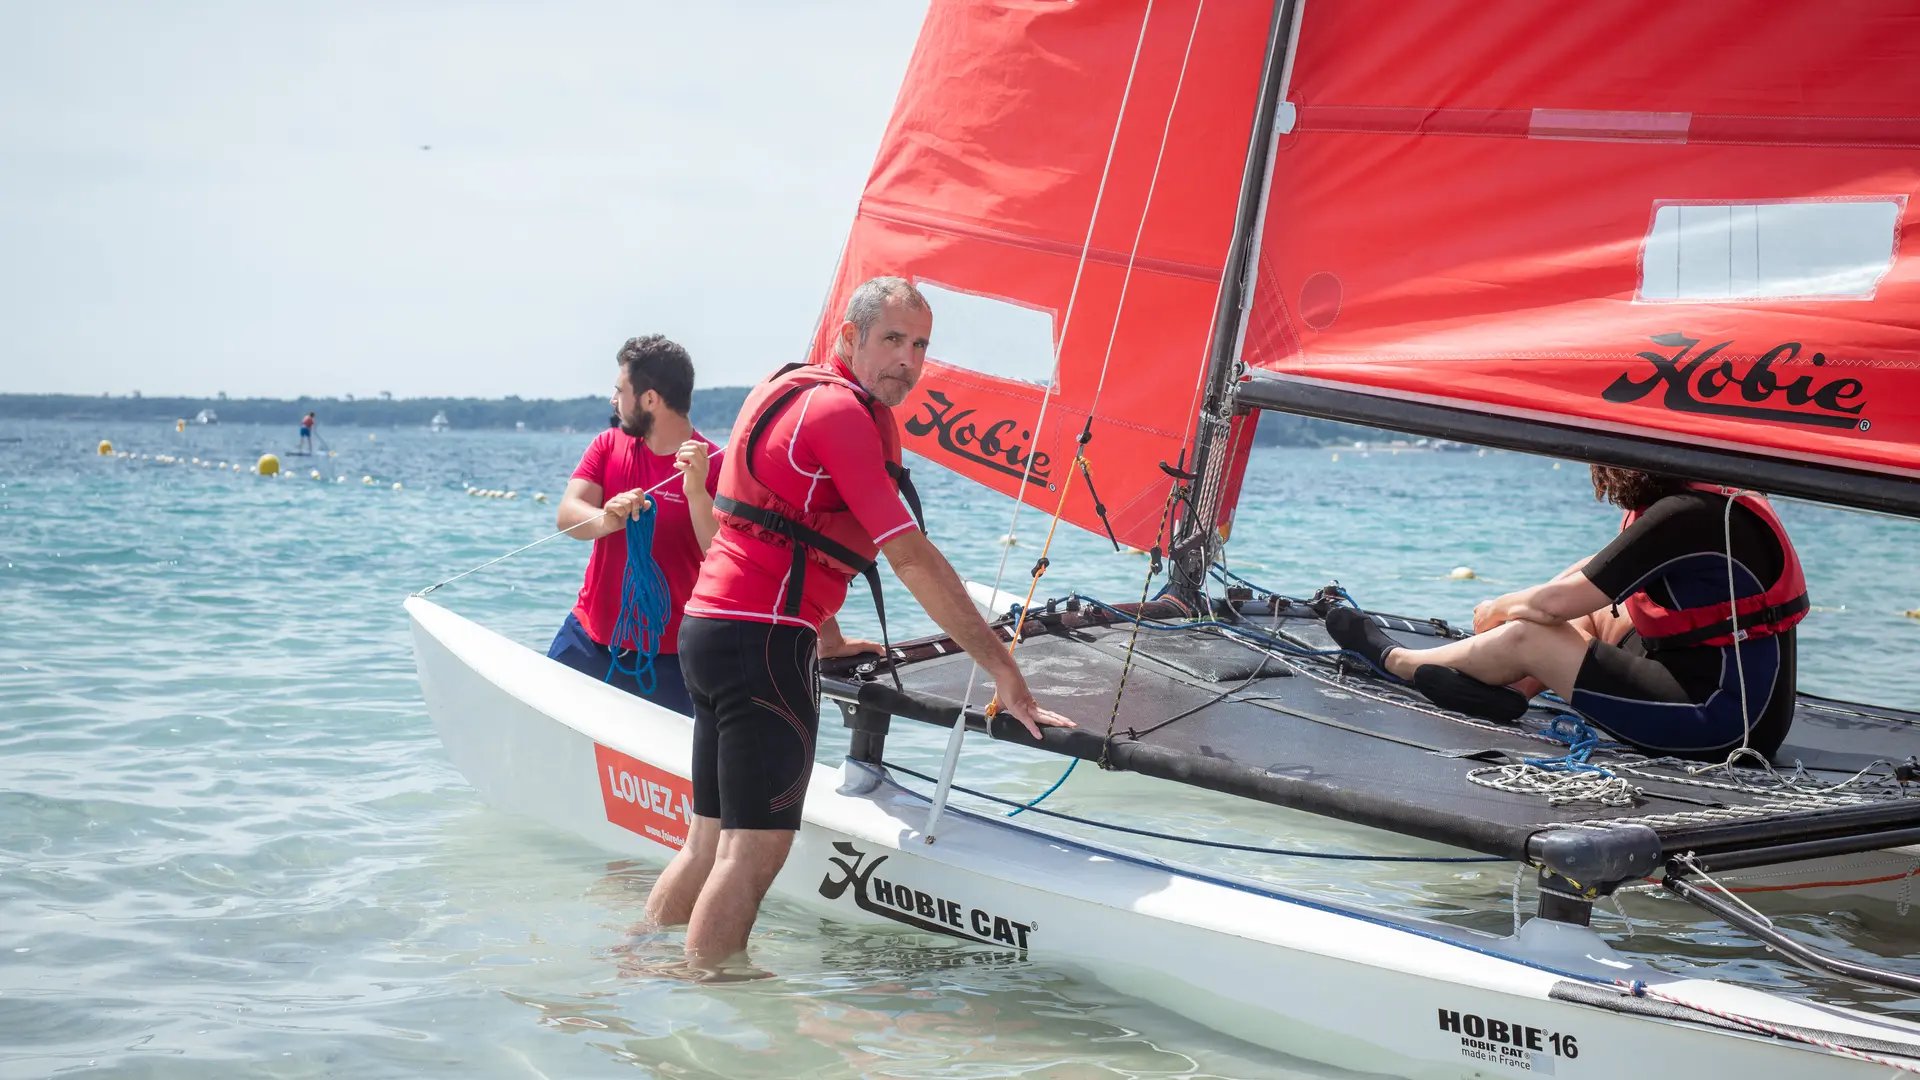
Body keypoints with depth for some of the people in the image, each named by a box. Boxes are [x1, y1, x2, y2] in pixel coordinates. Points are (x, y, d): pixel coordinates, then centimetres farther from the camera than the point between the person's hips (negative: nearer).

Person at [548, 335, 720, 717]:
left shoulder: (712, 466, -9)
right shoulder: (608, 445, 6)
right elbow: (567, 516, -7)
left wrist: (696, 491, -31)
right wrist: (605, 520, -28)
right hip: (588, 640, 4)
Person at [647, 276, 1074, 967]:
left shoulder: (791, 388, 19)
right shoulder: (840, 410, -12)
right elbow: (910, 555, -15)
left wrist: (829, 637, 37)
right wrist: (1004, 670, -13)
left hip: (709, 625, 10)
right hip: (765, 636, -10)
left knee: (711, 841, 14)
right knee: (754, 850, -8)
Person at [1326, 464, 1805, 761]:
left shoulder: (1684, 516, -21)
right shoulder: (1717, 501, 10)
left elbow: (1559, 601, -18)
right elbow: (1598, 568, 21)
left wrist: (1500, 608, 2)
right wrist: (1516, 606, 13)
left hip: (1720, 722, -10)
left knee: (1526, 637, -3)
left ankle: (1394, 659, 18)